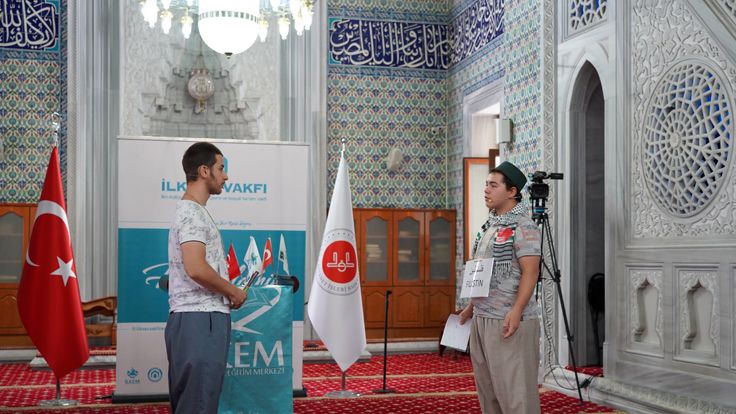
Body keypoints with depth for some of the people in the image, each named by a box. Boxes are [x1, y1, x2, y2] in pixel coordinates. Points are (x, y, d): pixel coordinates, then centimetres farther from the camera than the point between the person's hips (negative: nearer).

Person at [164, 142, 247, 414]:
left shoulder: (191, 211, 20)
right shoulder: (193, 213, -13)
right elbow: (196, 268, -24)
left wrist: (228, 293, 18)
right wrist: (234, 292, -10)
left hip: (200, 319, 11)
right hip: (200, 320, -11)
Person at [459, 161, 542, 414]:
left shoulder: (522, 226, -9)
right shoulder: (490, 225, 17)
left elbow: (530, 272, -17)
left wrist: (516, 312, -26)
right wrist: (472, 306, 21)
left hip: (508, 321, -9)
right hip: (482, 318, 9)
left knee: (514, 388, -7)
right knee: (487, 386, 12)